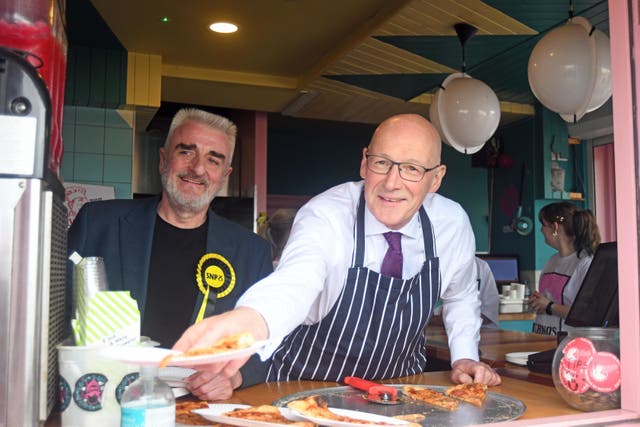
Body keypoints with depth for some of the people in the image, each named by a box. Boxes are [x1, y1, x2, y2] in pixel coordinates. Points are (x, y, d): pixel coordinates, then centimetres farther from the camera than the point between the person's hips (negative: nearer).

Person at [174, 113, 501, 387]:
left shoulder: (454, 223, -10)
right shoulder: (325, 215, -24)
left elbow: (460, 298, 10)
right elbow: (297, 279, -45)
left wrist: (465, 358, -2)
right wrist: (251, 321, -64)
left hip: (398, 387, 3)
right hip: (308, 388, -2)